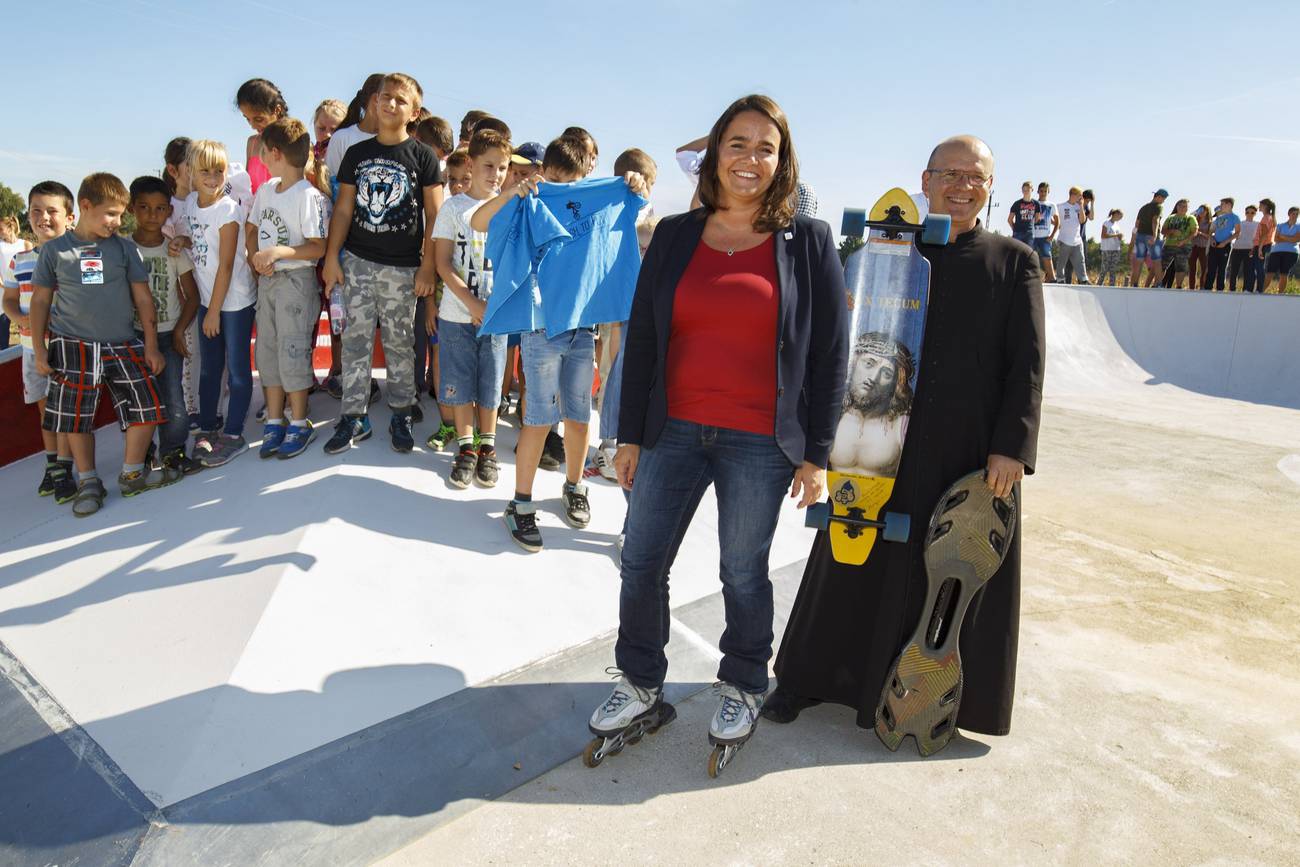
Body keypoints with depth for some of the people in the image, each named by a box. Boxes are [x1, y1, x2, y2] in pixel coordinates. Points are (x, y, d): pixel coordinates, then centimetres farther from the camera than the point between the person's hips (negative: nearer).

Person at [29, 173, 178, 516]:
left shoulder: (124, 247, 5)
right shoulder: (54, 250, 2)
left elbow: (142, 297, 6)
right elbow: (41, 300, 7)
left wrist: (151, 345, 2)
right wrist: (39, 349, 2)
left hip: (122, 345, 1)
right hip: (73, 346, -1)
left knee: (146, 406, -3)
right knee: (77, 417, 4)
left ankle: (132, 474, 14)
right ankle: (88, 481, 19)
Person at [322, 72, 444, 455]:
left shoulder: (423, 156, 0)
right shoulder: (356, 154, 10)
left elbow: (434, 216, -2)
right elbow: (343, 209, 10)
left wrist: (427, 266, -9)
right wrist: (332, 257, 3)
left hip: (402, 266, -3)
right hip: (357, 261, 3)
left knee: (399, 343, 5)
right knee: (355, 340, 4)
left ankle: (401, 416, 18)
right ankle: (354, 417, 12)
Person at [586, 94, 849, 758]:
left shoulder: (808, 243, -1)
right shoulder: (674, 236, 6)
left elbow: (830, 352, -1)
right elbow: (641, 338, 7)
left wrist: (816, 453, -4)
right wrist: (629, 434, 5)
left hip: (760, 443, -2)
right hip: (674, 430, 3)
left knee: (744, 573, 11)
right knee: (640, 563, 8)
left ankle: (743, 686, 35)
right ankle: (640, 681, 31)